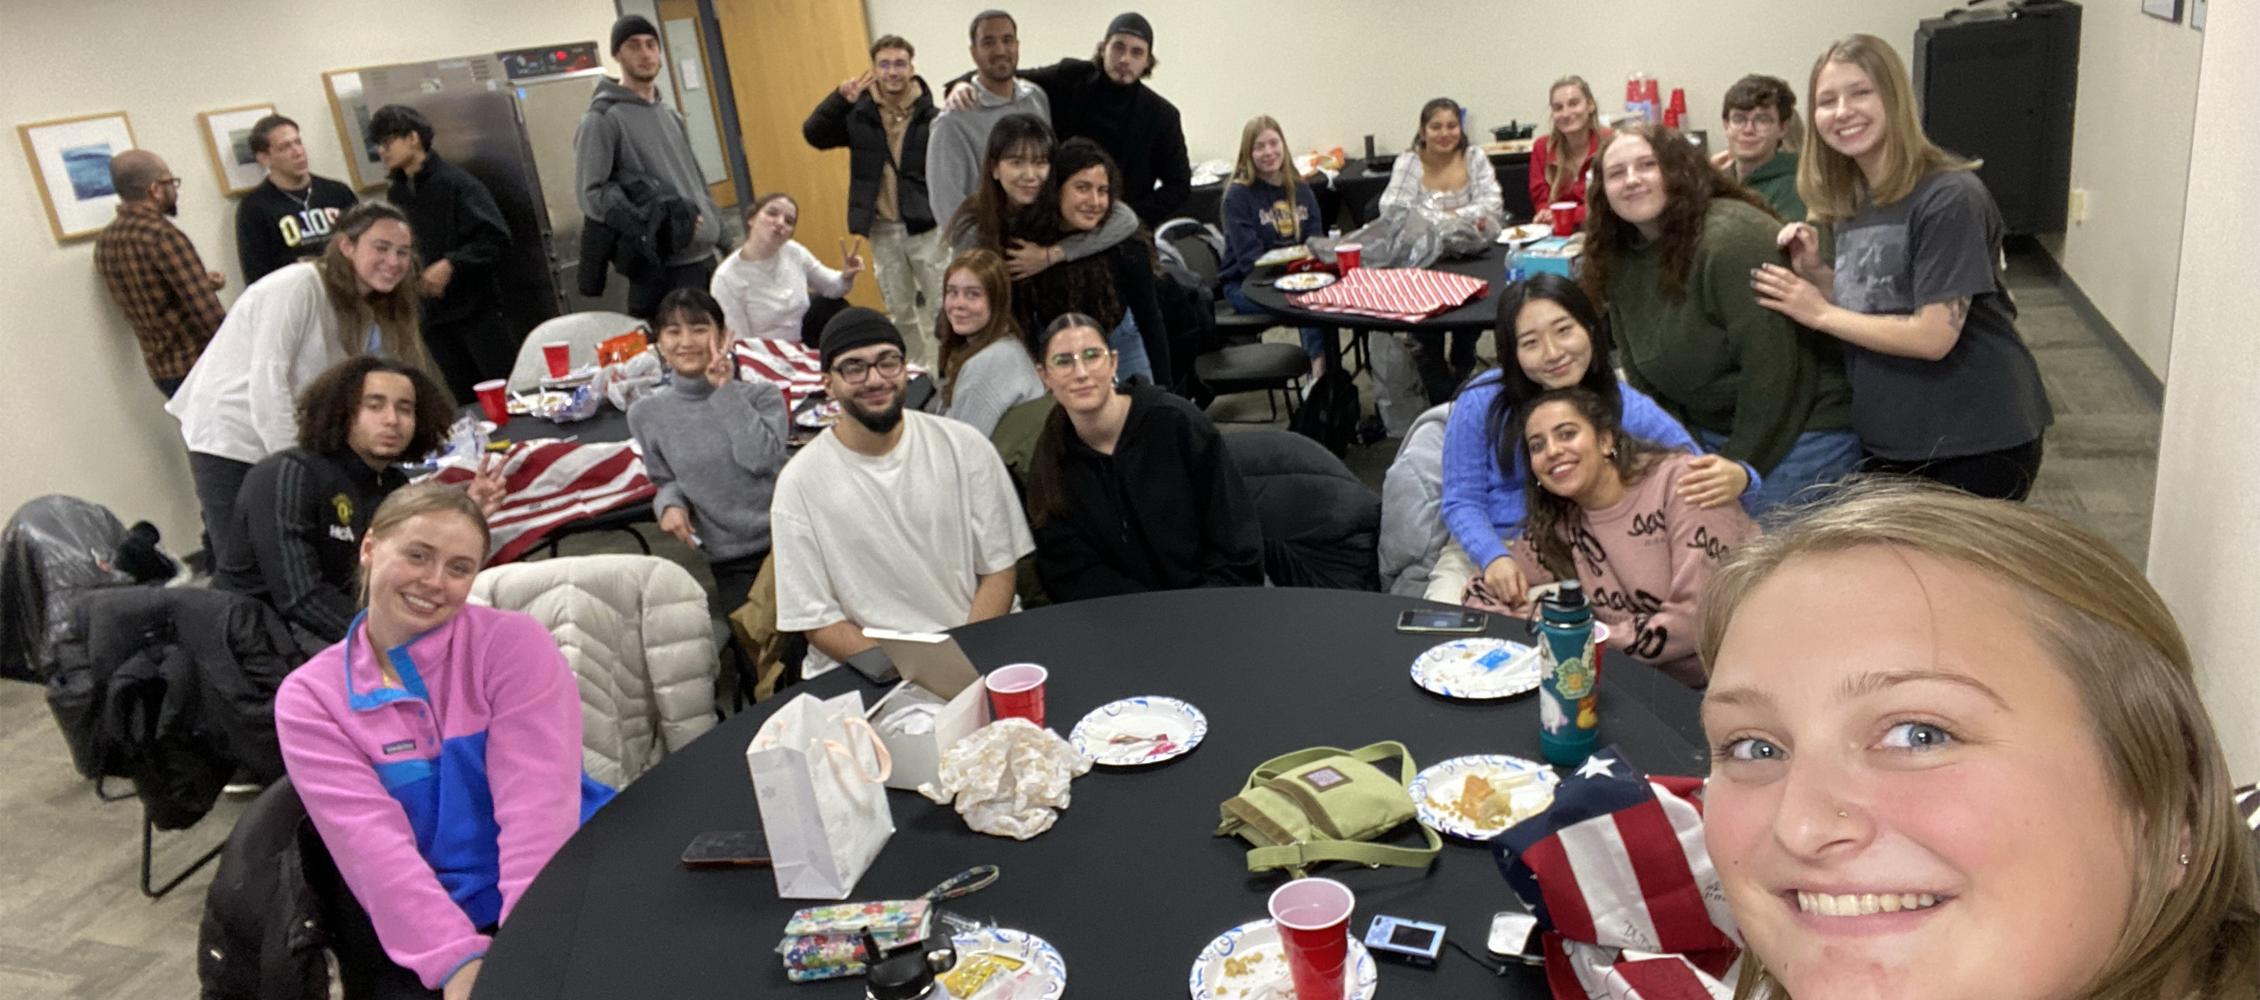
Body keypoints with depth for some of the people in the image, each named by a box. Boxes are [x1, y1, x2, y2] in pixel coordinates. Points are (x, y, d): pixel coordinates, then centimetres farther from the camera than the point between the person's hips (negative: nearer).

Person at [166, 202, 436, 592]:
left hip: (287, 444, 8)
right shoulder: (298, 287, -16)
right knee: (243, 569, -7)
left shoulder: (368, 314, 10)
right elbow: (267, 382, -21)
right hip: (231, 439, -8)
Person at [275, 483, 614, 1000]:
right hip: (424, 933, 1)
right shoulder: (310, 696, 2)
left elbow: (537, 802, -13)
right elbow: (370, 839, -11)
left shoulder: (514, 643, -2)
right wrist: (457, 956, -25)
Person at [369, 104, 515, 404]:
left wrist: (451, 264, -23)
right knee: (465, 404, 10)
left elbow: (496, 238, -15)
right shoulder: (396, 194, 12)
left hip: (475, 308, -6)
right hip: (431, 318, 6)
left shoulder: (455, 182, -7)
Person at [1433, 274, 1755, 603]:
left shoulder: (1627, 410, -7)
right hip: (1483, 549, 0)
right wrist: (1494, 557, -26)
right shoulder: (1482, 401, -11)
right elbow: (1461, 500, -6)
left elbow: (1705, 476, -5)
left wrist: (1736, 479, -32)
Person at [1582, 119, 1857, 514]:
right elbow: (1643, 376, 7)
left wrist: (1737, 469, -17)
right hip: (1707, 436, 7)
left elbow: (1770, 368, -24)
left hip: (1794, 434, -7)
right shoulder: (1622, 262, 3)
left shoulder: (1731, 237, -22)